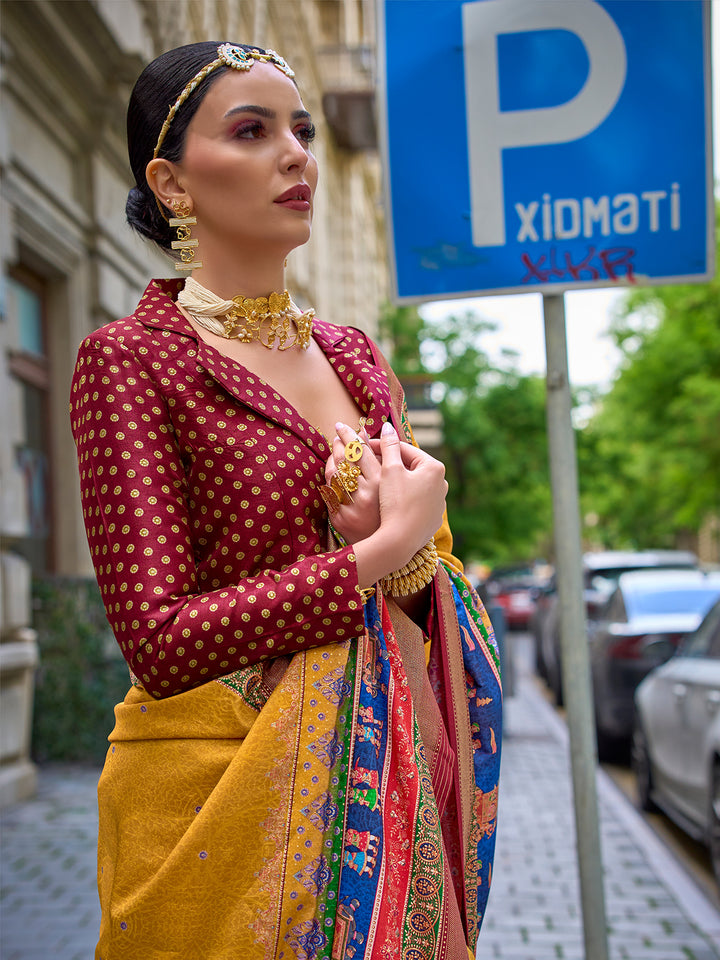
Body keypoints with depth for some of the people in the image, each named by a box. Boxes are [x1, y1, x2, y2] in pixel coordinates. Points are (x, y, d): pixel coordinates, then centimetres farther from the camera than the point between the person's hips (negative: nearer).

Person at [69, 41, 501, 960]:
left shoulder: (354, 355, 9)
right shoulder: (128, 358, -9)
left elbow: (434, 598, 12)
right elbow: (159, 639, -18)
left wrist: (408, 555, -11)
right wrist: (381, 552, -17)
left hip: (380, 783, 6)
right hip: (224, 787, -5)